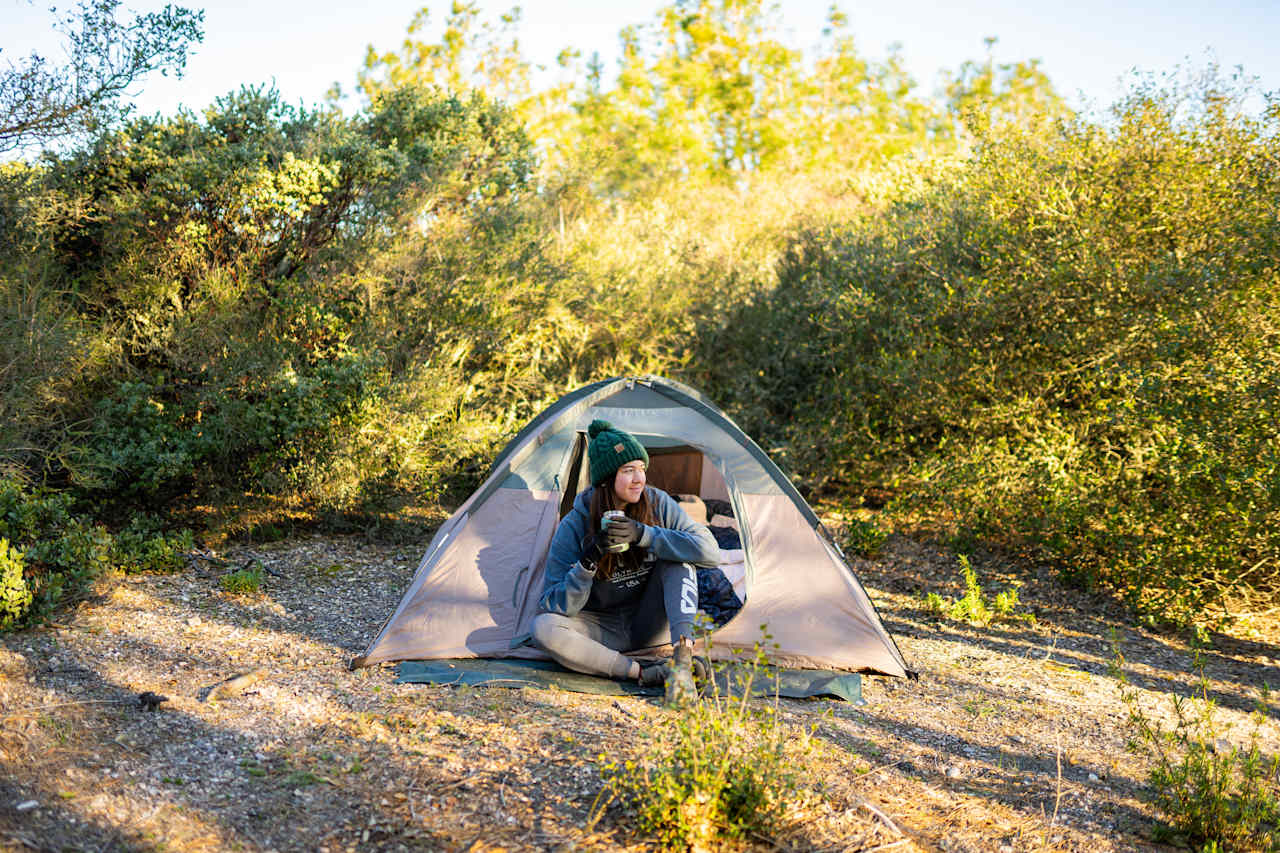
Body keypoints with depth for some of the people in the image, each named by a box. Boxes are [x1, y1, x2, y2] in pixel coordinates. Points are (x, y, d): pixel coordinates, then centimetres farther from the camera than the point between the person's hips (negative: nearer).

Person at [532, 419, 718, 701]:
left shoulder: (658, 504, -11)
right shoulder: (574, 527, -16)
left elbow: (710, 550, -21)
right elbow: (553, 606, -17)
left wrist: (644, 535, -30)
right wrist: (589, 561, -34)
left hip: (648, 625, 1)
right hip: (604, 629, -1)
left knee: (677, 558, -22)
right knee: (543, 627, -30)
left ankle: (683, 656, -35)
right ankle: (646, 674, -33)